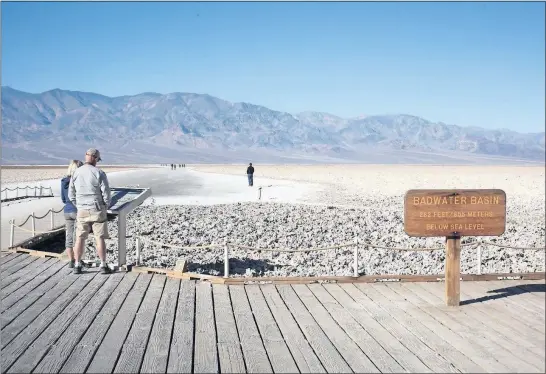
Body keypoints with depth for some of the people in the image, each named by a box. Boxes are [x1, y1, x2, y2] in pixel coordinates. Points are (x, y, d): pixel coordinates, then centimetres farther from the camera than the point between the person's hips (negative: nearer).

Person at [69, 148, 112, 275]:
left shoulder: (76, 173, 1)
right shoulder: (99, 173, -11)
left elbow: (71, 194, 5)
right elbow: (106, 193, -11)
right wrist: (105, 207, 6)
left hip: (82, 211, 3)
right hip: (97, 210, -3)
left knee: (80, 238, 10)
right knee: (100, 238, 3)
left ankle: (77, 266, 12)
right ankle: (103, 266, 7)